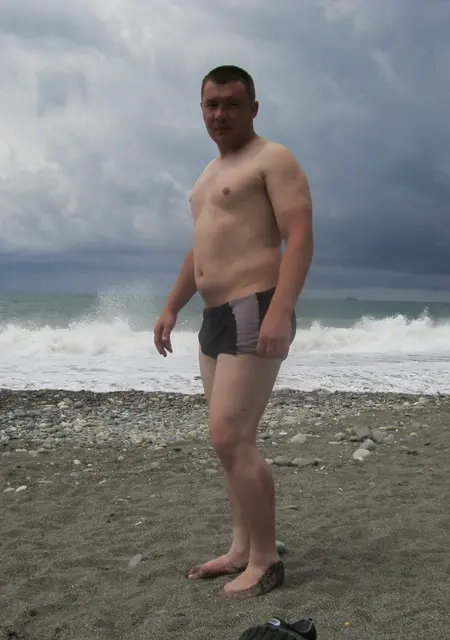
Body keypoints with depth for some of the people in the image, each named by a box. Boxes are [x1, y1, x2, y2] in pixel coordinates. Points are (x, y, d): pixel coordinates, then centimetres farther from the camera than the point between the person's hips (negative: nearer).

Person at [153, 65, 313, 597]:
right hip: (217, 319, 9)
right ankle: (241, 549, 20)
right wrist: (171, 307, 22)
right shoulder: (212, 172, 23)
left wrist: (281, 311, -28)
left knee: (229, 440, -13)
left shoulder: (273, 159, -5)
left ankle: (266, 560, -1)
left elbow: (300, 237, -17)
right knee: (231, 440, 11)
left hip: (255, 314, -9)